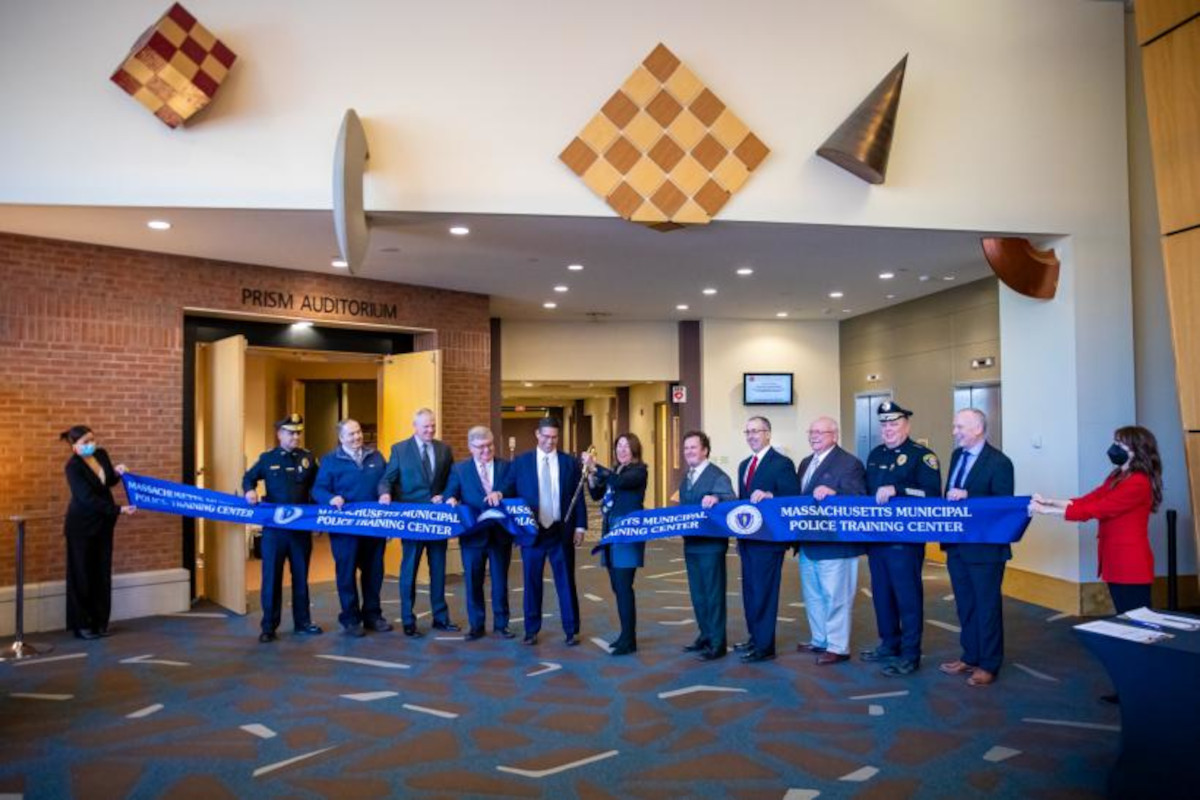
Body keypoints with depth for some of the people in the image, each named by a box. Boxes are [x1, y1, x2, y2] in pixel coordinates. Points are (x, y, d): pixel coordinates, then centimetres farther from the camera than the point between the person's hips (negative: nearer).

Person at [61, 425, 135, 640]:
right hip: (81, 525, -6)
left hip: (103, 523, 6)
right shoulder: (73, 467, -19)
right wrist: (118, 509, -28)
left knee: (102, 572, 8)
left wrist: (117, 473, -7)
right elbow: (88, 498, -25)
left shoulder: (101, 454, -1)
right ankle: (81, 625, 11)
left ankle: (100, 621, 17)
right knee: (82, 573, 1)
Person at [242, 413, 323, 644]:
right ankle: (269, 627, 10)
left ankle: (302, 623, 22)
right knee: (271, 577, 1)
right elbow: (249, 478, 12)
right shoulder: (267, 459, 3)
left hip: (302, 527, 2)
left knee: (301, 576, 11)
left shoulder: (308, 458, 6)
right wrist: (249, 491, -10)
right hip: (274, 527, -1)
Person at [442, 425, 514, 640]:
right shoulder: (459, 469, 3)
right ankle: (476, 625, 20)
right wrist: (451, 500, -27)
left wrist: (501, 495, -24)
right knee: (473, 582, 8)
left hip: (501, 533, 0)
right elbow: (450, 495, -4)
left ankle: (501, 624, 22)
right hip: (473, 534, 0)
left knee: (500, 581, 9)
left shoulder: (506, 466, 4)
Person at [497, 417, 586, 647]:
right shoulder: (520, 462, 3)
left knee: (566, 581, 5)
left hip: (562, 531, 0)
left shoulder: (570, 462, 3)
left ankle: (571, 631, 15)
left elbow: (578, 497, 3)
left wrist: (580, 526, -3)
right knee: (532, 582, 8)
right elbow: (508, 491, 3)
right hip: (531, 531, 0)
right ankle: (531, 630, 20)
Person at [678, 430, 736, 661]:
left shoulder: (718, 476, -12)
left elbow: (730, 500, -26)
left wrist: (716, 499, -44)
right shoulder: (686, 477, 14)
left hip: (711, 544, -8)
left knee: (713, 593, 0)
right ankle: (705, 636, 29)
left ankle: (717, 644, 9)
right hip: (691, 544, 8)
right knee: (697, 594, 16)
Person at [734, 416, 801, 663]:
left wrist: (769, 496, -30)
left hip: (768, 538, -8)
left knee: (764, 591, -4)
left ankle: (765, 646, 4)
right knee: (750, 590, 15)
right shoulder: (744, 465, 16)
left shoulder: (782, 463, -9)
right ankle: (755, 637, 27)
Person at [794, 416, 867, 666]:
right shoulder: (806, 463, 15)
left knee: (835, 597, 0)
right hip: (808, 543, 9)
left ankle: (838, 647, 9)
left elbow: (858, 499, -20)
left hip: (835, 543, -9)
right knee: (813, 596, 18)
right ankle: (819, 640, 31)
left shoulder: (849, 463, -11)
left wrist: (832, 493, -35)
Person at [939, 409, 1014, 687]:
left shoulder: (998, 462, -14)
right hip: (956, 544, 7)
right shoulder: (957, 455, 9)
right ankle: (970, 657, 31)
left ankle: (989, 666, 17)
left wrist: (967, 496, -26)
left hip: (984, 547, -7)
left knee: (987, 606, 5)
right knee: (965, 604, 17)